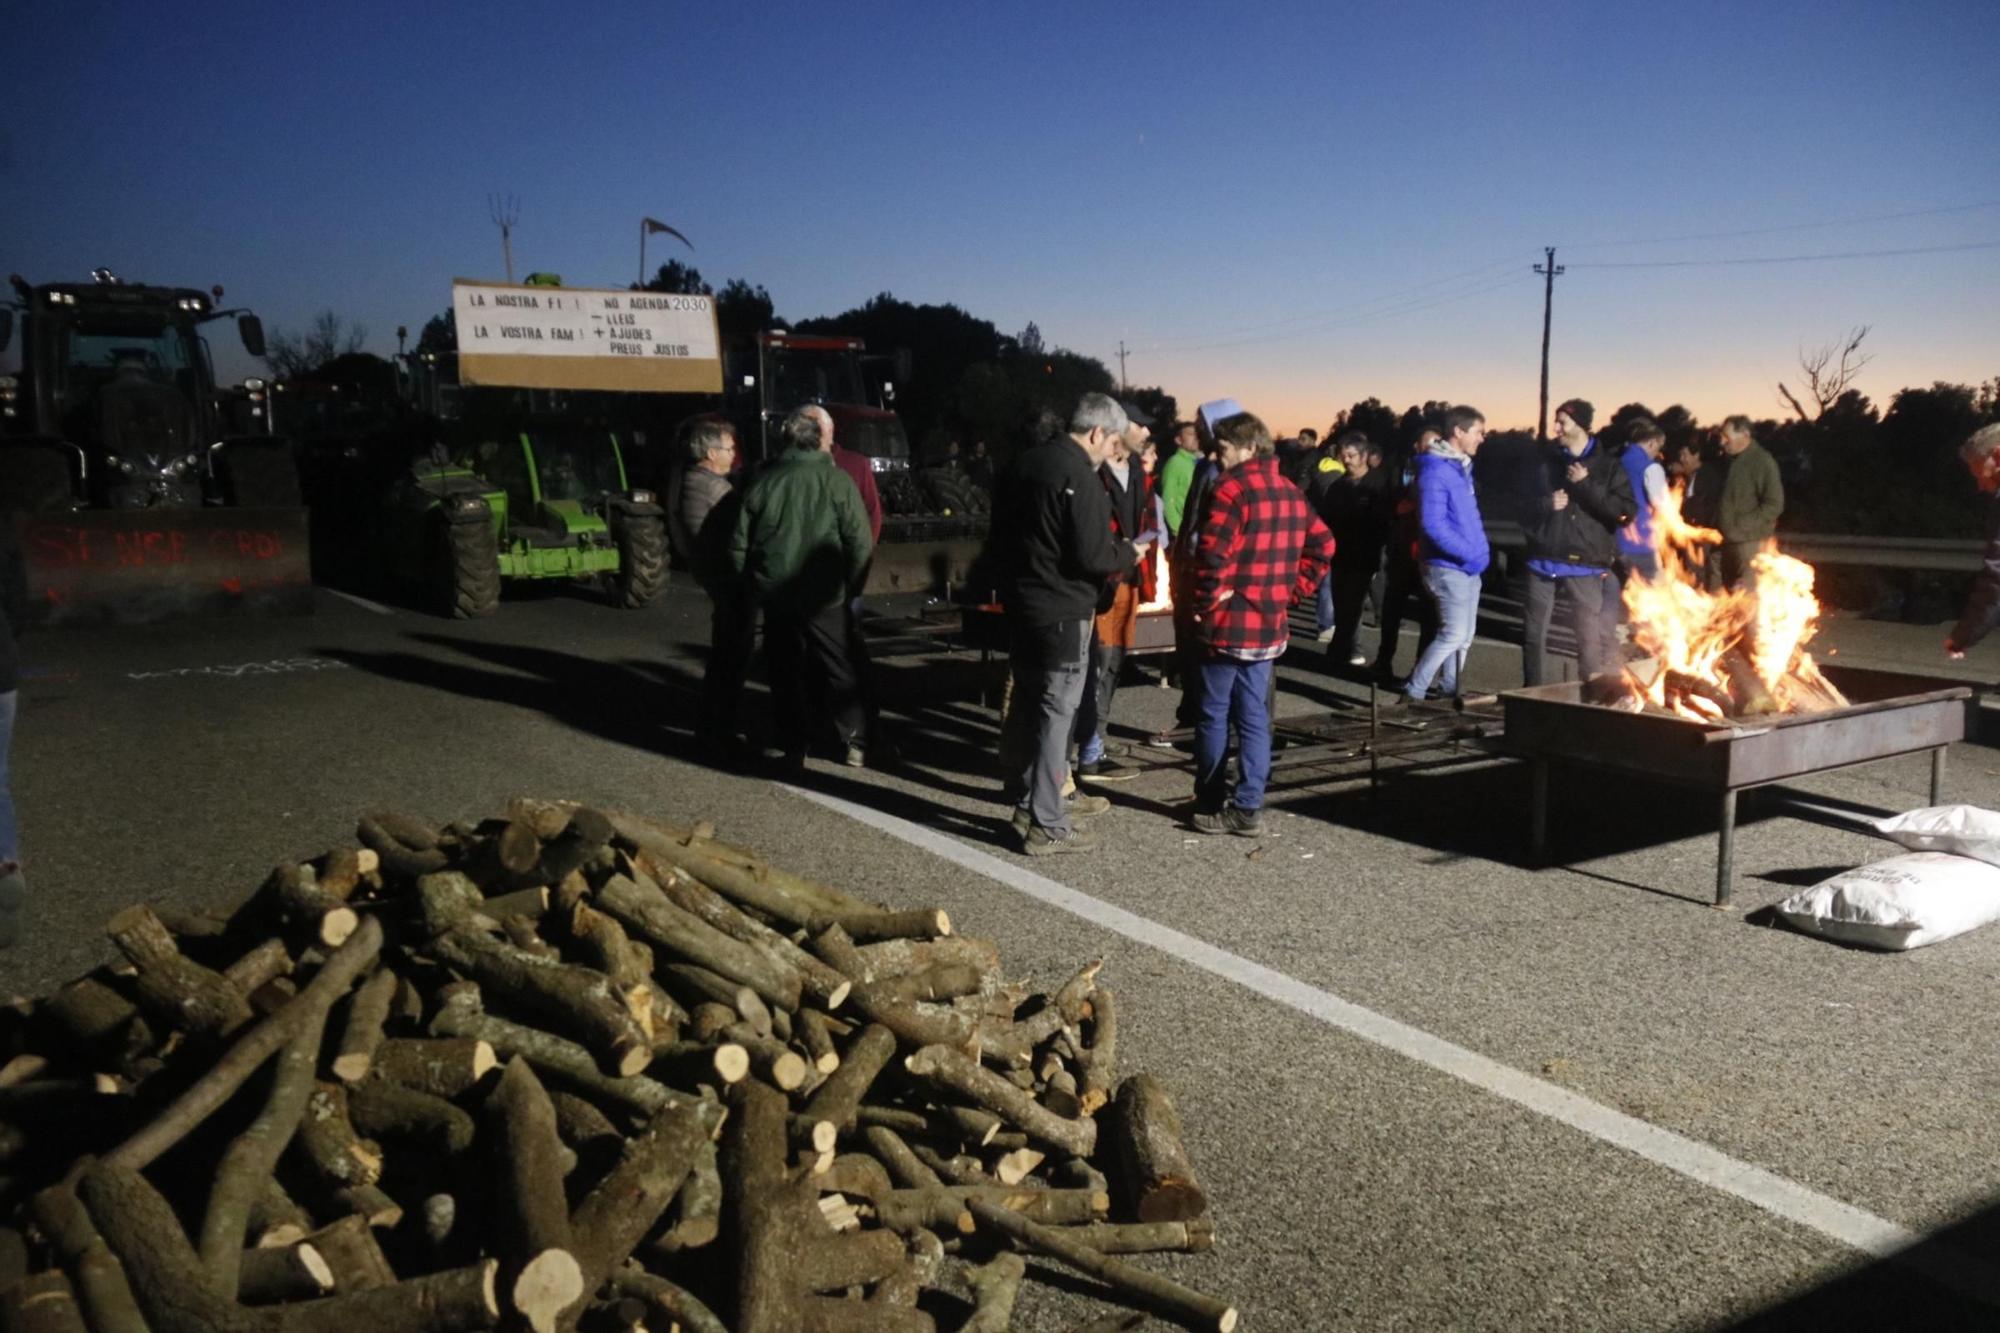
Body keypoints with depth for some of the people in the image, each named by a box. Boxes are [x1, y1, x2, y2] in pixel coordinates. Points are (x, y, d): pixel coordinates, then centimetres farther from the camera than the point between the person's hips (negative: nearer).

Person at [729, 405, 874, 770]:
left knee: (786, 673, 12)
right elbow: (860, 543, -10)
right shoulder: (835, 480, -7)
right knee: (838, 670, 10)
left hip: (775, 598, 2)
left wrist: (754, 585, 14)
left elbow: (739, 545, 4)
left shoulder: (762, 483, 2)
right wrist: (851, 586, 2)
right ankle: (854, 741, 13)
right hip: (824, 597, -2)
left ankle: (795, 747, 15)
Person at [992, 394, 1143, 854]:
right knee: (1056, 713, -3)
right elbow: (1092, 557, -21)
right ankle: (1047, 826, 2)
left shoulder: (1024, 463, 10)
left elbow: (1000, 537, 16)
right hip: (1062, 613, -9)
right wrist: (1129, 552, -3)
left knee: (1027, 705, 19)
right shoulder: (1079, 476, -18)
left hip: (1020, 604, 9)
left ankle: (1024, 796, 31)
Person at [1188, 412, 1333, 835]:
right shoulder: (1291, 492, 11)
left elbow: (1212, 553, -24)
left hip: (1228, 625, -7)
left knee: (1214, 716, 5)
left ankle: (1212, 805, 13)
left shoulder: (1233, 488, -14)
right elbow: (1323, 546, 16)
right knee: (1254, 717, 10)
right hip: (1270, 625, 7)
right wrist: (1293, 590, 14)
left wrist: (1204, 603, -12)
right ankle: (1249, 807, 11)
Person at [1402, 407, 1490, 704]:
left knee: (1464, 636, 13)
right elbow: (1433, 526, -24)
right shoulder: (1436, 471, -17)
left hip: (1468, 568, 9)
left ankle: (1449, 689, 23)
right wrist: (1469, 552, -20)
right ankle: (1413, 693, -3)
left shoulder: (1461, 467, 13)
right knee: (1453, 634, -11)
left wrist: (1479, 550, 9)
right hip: (1448, 568, -9)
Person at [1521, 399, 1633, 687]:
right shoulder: (1546, 459, 6)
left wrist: (1586, 485, -14)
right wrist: (1545, 503, -8)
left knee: (1591, 638, -1)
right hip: (1543, 561, 2)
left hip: (1584, 566, -2)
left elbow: (1624, 511, -8)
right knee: (1534, 634, 8)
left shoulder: (1607, 465, 2)